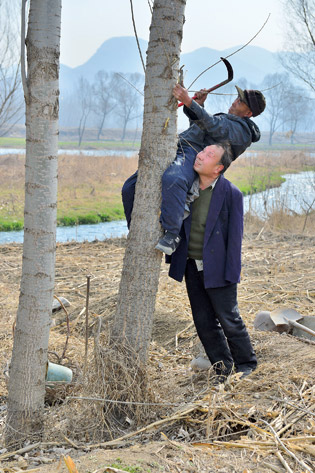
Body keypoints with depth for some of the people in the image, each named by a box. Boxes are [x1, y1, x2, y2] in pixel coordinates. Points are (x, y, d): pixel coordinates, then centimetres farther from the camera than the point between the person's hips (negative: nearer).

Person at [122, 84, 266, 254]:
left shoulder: (242, 129, 1)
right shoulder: (227, 119, 34)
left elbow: (214, 127, -15)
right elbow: (198, 126, 40)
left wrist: (189, 102, -24)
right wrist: (199, 105, 22)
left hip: (192, 154, -10)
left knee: (172, 180, -44)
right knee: (131, 187, 0)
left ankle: (172, 235, -36)